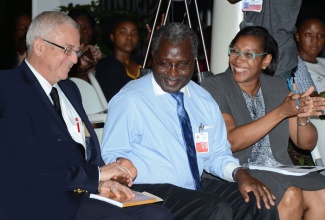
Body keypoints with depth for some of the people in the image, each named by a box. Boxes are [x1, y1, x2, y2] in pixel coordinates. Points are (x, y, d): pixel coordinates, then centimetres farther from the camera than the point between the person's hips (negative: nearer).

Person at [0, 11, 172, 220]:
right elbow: (27, 167, -18)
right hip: (46, 203, -8)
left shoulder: (69, 89, 20)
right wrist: (96, 174, -11)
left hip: (85, 192, 8)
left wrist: (101, 182, -4)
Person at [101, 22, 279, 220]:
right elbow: (111, 156, -7)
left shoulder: (204, 100, 12)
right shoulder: (129, 100, -8)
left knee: (262, 204, -13)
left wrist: (239, 173, -4)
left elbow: (217, 154, 16)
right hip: (150, 191, -6)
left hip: (197, 186, 7)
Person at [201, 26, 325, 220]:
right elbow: (231, 142, -19)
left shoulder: (278, 86, 10)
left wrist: (302, 117, -13)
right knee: (290, 196, -30)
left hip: (279, 168, 5)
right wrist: (281, 112, -24)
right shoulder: (214, 87, -4)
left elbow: (306, 144, 9)